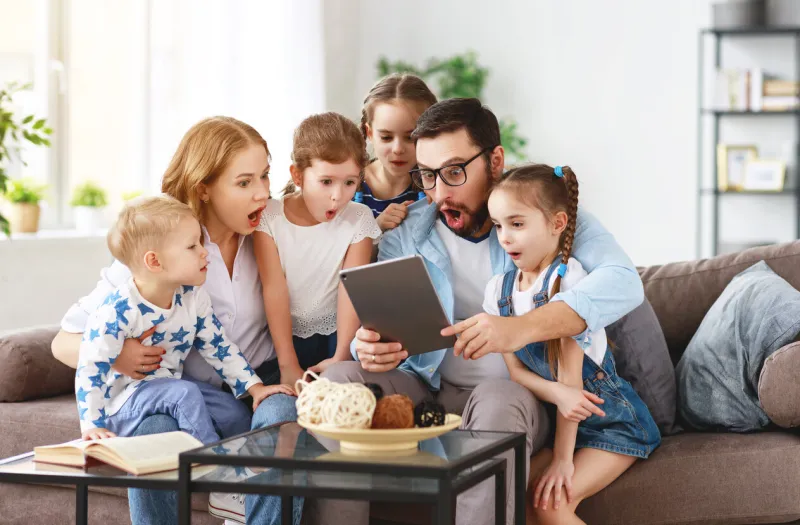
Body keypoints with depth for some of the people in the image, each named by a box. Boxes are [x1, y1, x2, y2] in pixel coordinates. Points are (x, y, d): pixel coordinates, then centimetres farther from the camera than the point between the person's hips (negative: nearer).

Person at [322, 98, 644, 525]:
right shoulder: (405, 236, 6)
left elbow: (622, 282, -21)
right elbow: (382, 328, 2)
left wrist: (520, 329, -37)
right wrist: (370, 349, -27)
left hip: (518, 394, -3)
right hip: (427, 392, 4)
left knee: (497, 400, -37)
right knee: (339, 378, -21)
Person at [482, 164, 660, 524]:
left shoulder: (568, 278, -19)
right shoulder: (499, 290, 1)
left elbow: (570, 372, -20)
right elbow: (515, 368, -2)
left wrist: (563, 457, -20)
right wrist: (557, 394, -25)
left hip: (613, 422, -6)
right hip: (563, 422, 6)